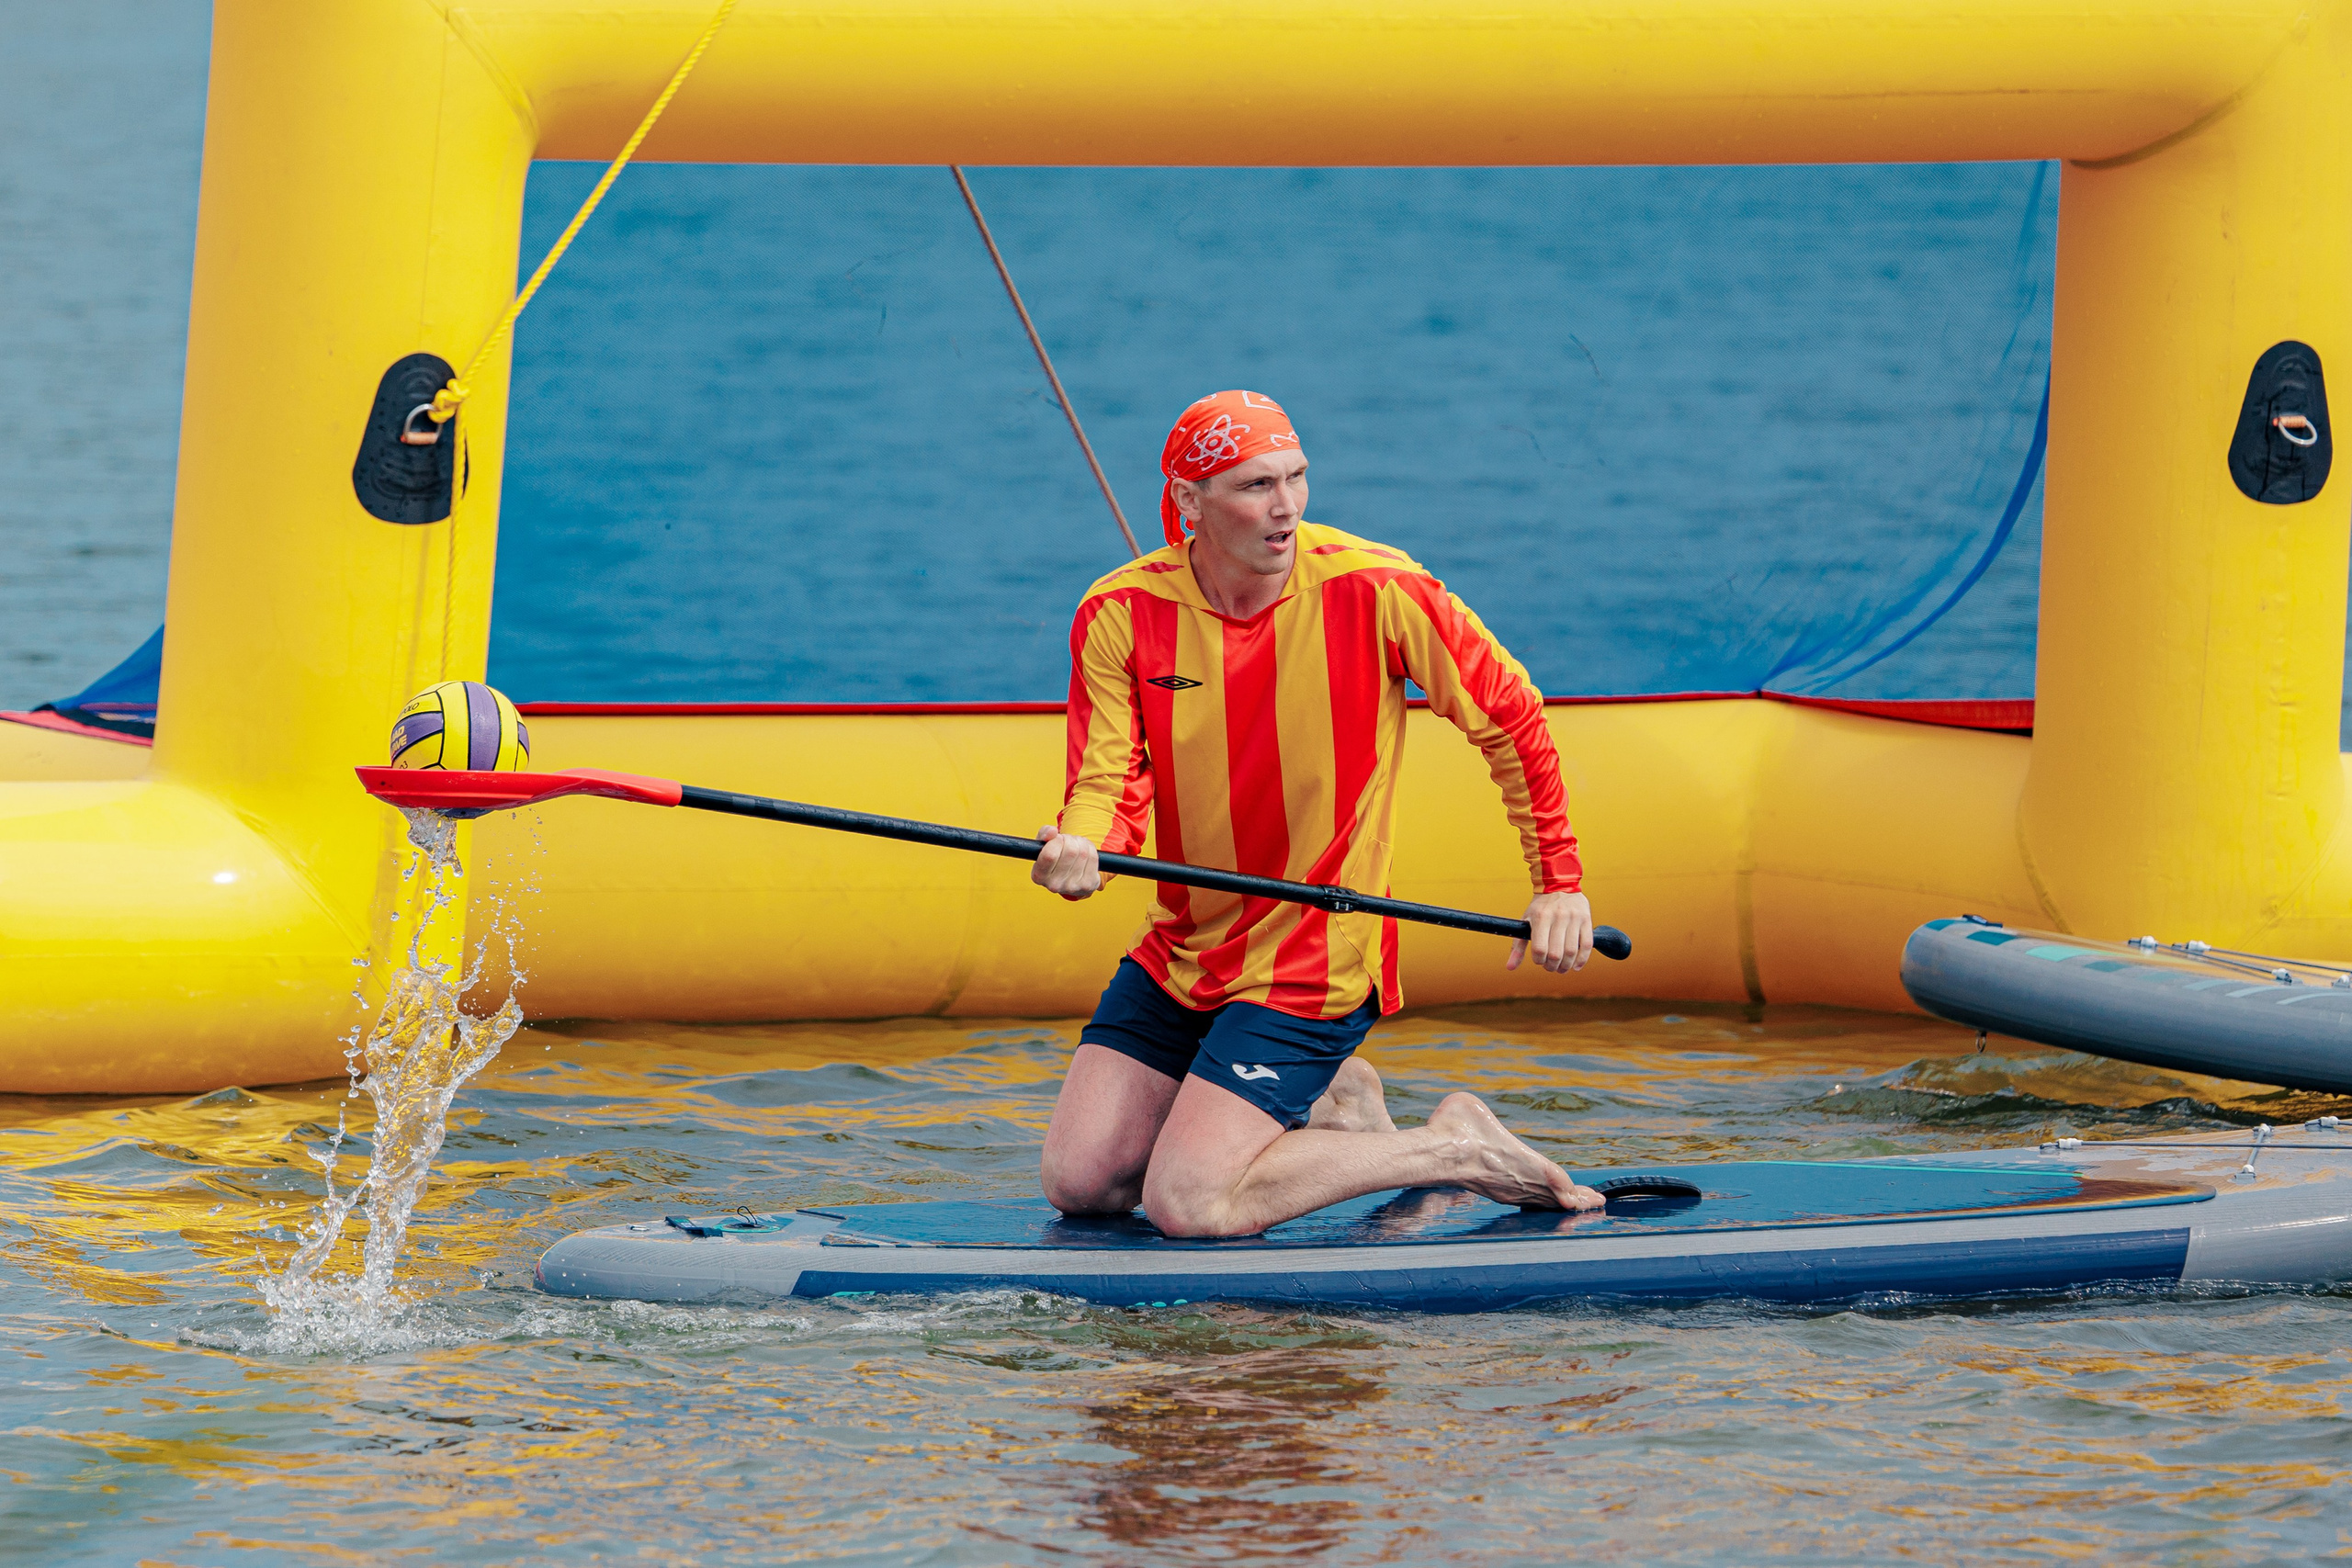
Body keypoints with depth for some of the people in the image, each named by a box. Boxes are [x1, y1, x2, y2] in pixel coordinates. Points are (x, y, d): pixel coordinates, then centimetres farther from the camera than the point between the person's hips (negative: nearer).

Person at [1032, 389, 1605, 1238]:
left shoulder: (1373, 590, -17)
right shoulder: (1119, 616, -9)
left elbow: (1509, 714, -5)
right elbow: (1107, 781, -12)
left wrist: (1559, 881, -7)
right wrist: (1080, 847, -37)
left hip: (1312, 966, -5)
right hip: (1181, 949, 5)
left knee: (1187, 1207, -17)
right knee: (1079, 1185, 6)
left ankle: (1455, 1149, 3)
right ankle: (1326, 1107, 24)